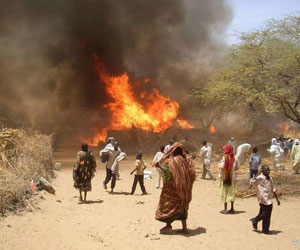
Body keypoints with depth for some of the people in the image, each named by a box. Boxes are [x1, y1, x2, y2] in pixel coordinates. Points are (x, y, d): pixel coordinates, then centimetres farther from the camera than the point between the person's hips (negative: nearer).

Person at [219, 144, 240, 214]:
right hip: (232, 177, 3)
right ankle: (232, 208, 16)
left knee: (224, 192, 5)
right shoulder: (234, 158, -1)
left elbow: (221, 166, -19)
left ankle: (225, 209, 5)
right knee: (231, 192, 12)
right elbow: (237, 167, 5)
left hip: (225, 177, -3)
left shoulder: (225, 157, -14)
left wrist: (219, 163, 1)